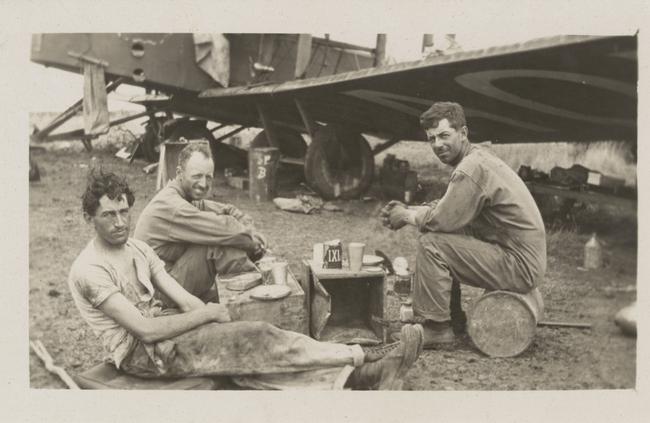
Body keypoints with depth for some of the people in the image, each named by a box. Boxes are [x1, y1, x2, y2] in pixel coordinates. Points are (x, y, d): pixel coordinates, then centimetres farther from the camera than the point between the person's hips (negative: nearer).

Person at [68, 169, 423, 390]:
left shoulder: (137, 248, 8)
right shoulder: (89, 270, -17)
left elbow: (185, 301, 4)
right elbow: (146, 330, -23)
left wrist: (210, 317, -14)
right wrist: (209, 313, -15)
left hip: (163, 329, 7)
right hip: (141, 352, -7)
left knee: (253, 355, -15)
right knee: (258, 340, -20)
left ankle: (356, 378, -22)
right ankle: (361, 359, -14)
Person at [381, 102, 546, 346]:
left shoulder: (471, 169, -20)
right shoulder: (477, 157, 13)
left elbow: (442, 220, -23)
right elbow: (446, 208, 16)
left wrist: (406, 216, -5)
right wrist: (407, 210, 4)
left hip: (520, 265, -10)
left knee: (431, 244, -16)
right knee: (442, 237, 15)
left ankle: (437, 327, -5)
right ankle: (453, 317, 20)